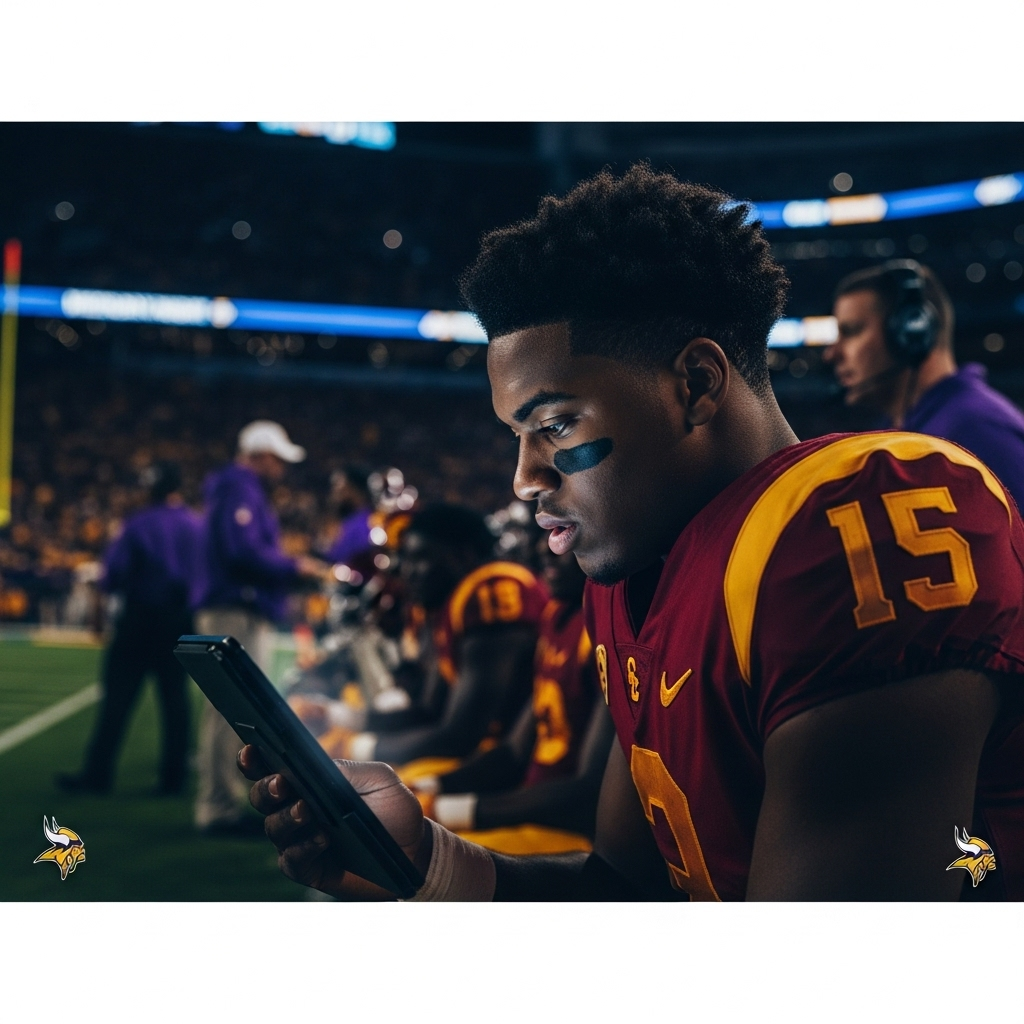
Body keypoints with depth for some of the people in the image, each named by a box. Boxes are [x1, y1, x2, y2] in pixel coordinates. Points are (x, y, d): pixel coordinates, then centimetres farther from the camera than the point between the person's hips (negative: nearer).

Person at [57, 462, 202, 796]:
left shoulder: (140, 524, -11)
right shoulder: (198, 527, 2)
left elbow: (114, 575, -13)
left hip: (141, 620, -4)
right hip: (181, 622, 4)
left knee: (118, 696, 2)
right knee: (174, 698, 9)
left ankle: (98, 774, 5)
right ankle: (173, 778, 10)